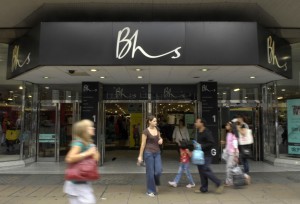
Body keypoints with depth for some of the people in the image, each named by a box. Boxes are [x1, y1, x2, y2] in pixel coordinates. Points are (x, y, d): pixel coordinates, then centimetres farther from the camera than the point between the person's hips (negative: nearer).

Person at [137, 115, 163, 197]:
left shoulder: (157, 130, 7)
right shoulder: (146, 131, -10)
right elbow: (143, 144, -9)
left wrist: (161, 140, -1)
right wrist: (140, 156, -9)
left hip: (157, 153, 5)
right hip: (148, 153, -5)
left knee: (158, 171, -2)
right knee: (150, 172, 1)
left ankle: (155, 184, 28)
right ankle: (150, 191, 15)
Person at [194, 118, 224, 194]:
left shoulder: (207, 132, -14)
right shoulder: (198, 132, 13)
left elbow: (212, 143, -21)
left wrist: (202, 146, -22)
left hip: (206, 155, -9)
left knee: (206, 170, -10)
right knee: (201, 171, 11)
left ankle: (219, 184, 4)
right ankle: (203, 188, 20)